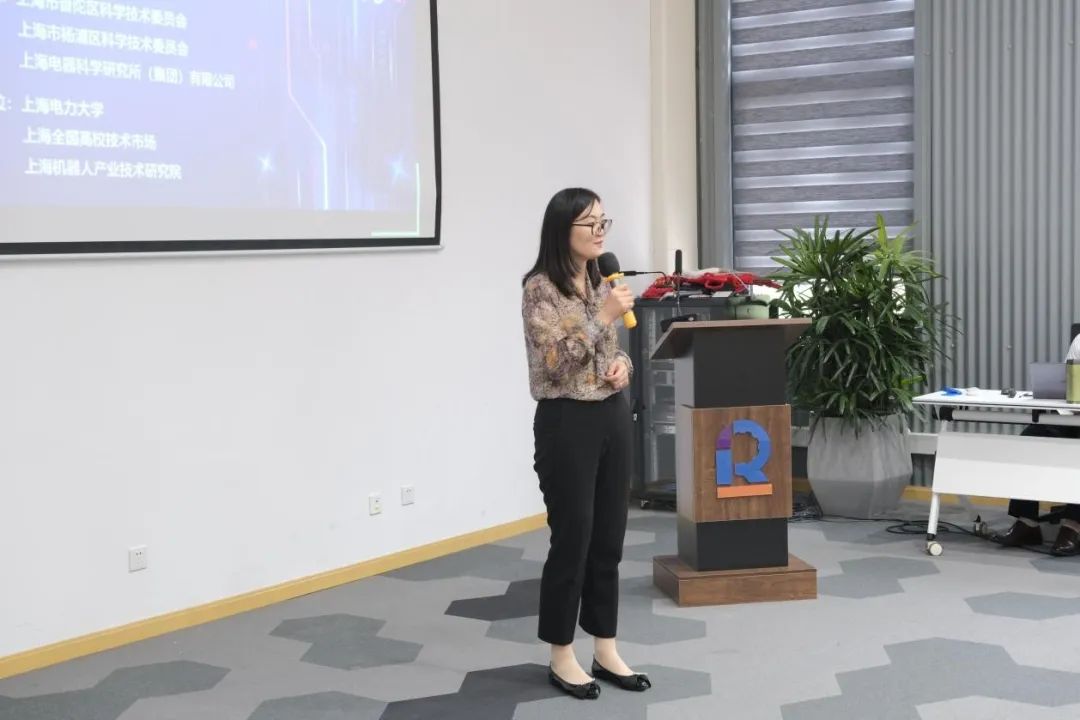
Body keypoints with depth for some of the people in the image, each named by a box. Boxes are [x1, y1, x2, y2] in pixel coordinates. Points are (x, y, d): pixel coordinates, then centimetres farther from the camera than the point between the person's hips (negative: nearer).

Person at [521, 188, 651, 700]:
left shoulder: (601, 282, 10)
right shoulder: (540, 288, -12)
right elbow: (556, 361, -20)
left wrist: (623, 365, -2)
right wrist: (604, 315, -20)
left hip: (612, 418, 7)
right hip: (567, 424, -7)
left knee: (609, 538, 11)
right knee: (572, 540, 0)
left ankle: (606, 651, 22)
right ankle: (562, 658, 15)